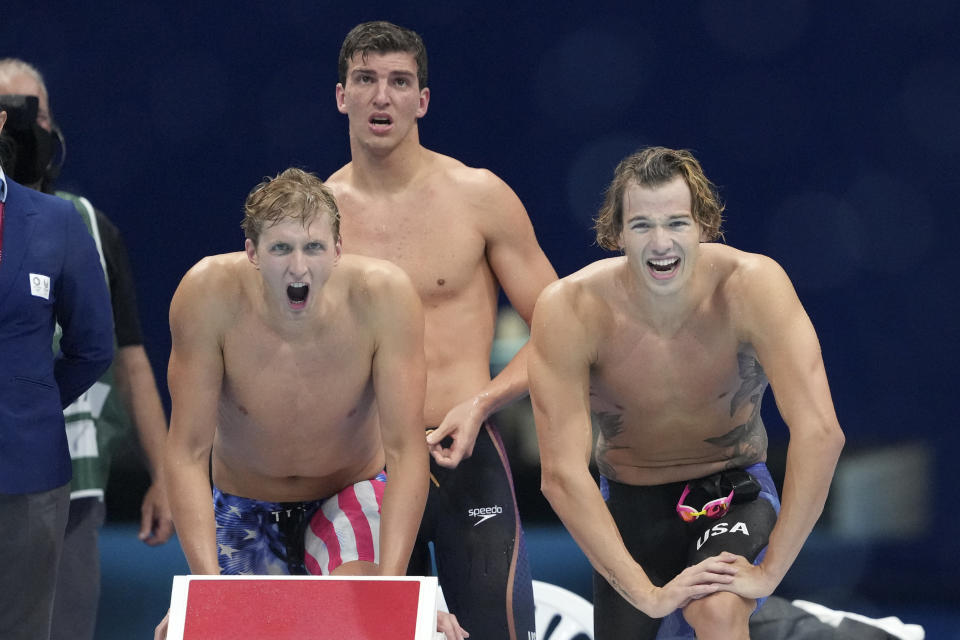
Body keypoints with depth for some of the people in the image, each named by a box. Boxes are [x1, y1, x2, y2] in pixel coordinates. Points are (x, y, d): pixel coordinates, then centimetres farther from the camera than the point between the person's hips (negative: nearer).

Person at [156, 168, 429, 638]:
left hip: (349, 494, -1)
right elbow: (188, 453, -24)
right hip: (244, 506, 1)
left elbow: (405, 451, -26)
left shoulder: (384, 295, -29)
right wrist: (207, 583, -35)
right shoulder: (208, 294, -28)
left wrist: (389, 583, -37)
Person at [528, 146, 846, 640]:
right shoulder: (568, 310, -22)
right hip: (631, 505, 2)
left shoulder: (752, 285, -24)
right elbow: (561, 474, -24)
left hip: (735, 493, -2)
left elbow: (820, 432, -28)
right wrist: (647, 593, -30)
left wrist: (768, 572, -30)